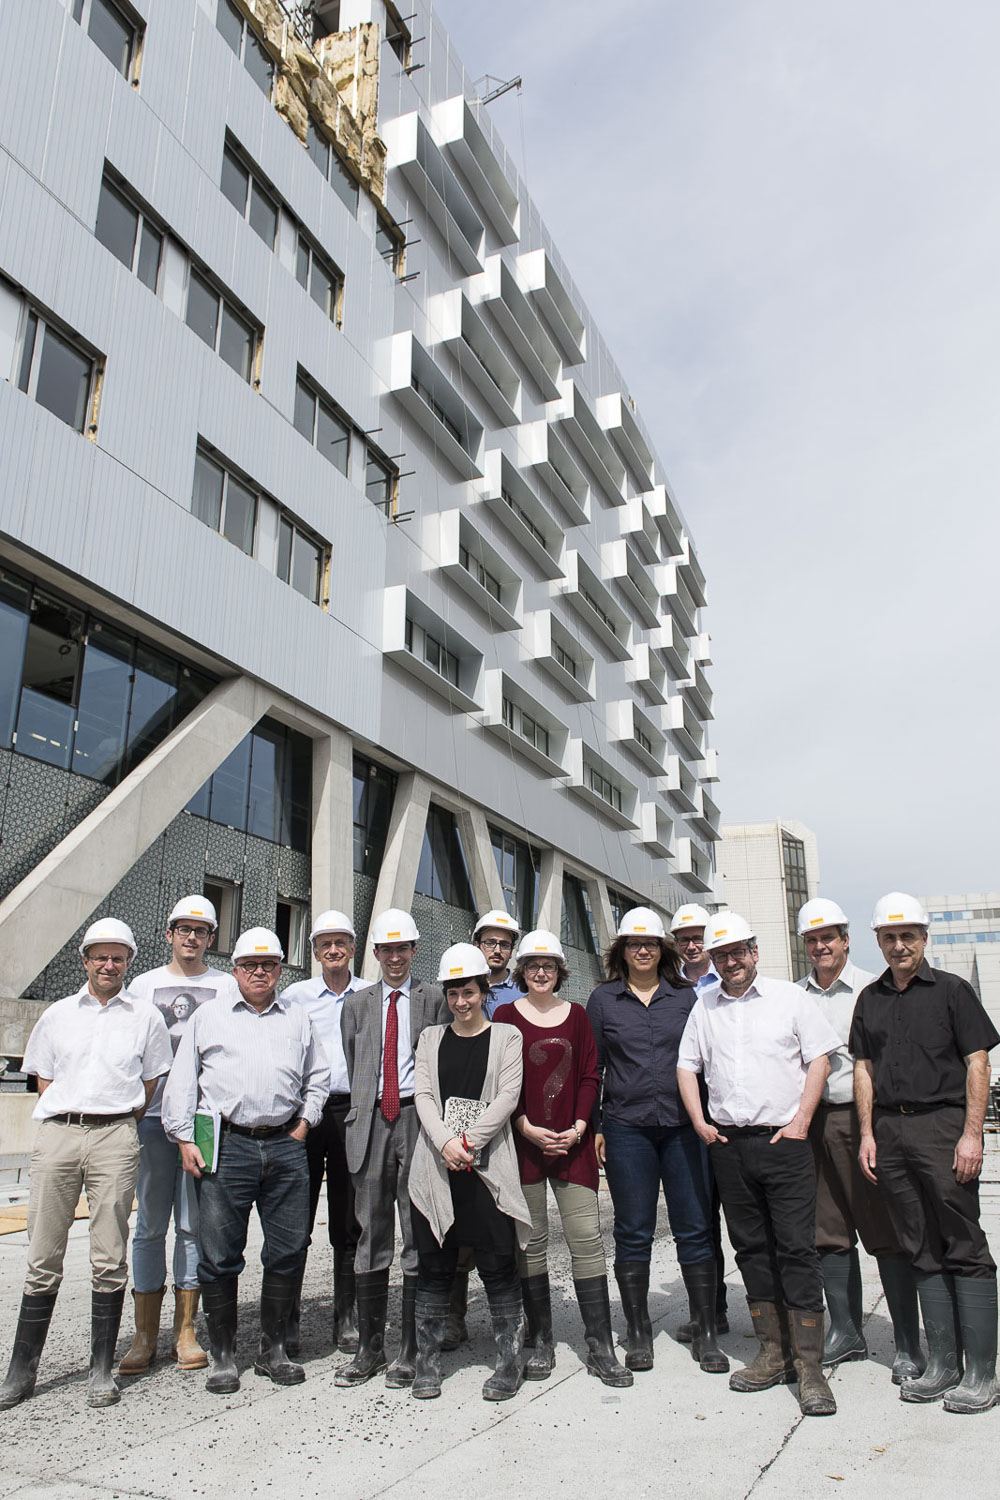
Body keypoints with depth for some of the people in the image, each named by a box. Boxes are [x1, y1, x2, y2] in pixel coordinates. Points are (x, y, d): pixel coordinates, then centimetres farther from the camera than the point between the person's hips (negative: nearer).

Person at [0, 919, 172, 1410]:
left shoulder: (145, 1017, 9)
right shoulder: (57, 1015, 14)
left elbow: (151, 1083, 13)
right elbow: (43, 1080, 16)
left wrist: (118, 1124, 4)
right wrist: (71, 1119, 4)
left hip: (115, 1136, -1)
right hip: (57, 1133, 2)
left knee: (109, 1260, 1)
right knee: (43, 1258, 4)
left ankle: (102, 1370, 11)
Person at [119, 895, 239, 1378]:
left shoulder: (226, 986, 9)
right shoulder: (144, 984, 11)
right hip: (154, 1115, 0)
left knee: (194, 1225, 5)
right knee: (150, 1225, 2)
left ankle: (185, 1332, 16)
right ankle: (145, 1335, 13)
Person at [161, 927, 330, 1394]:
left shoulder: (298, 1019, 14)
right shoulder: (208, 1015, 9)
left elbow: (318, 1077, 21)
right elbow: (181, 1081, 8)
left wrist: (303, 1124, 10)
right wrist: (184, 1138, 0)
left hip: (284, 1145, 2)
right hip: (225, 1144, -2)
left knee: (289, 1250, 5)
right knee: (219, 1254, 1)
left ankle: (273, 1348, 22)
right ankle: (222, 1355, 17)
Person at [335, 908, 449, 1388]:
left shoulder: (433, 999, 6)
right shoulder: (356, 1004, 15)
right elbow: (351, 1069, 13)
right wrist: (358, 1122, 4)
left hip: (418, 1116, -2)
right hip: (371, 1121, 2)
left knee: (418, 1237, 3)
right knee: (371, 1237, 8)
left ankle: (410, 1352, 14)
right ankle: (369, 1349, 20)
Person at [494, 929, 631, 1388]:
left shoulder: (576, 1015, 10)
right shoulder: (506, 1015, 4)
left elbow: (590, 1075, 7)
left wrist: (579, 1127, -6)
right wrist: (527, 1128, -10)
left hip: (572, 1141, 1)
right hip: (524, 1141, -1)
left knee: (587, 1238, -2)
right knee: (531, 1242, 4)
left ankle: (600, 1348, 7)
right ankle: (540, 1343, 17)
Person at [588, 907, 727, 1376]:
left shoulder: (686, 995, 7)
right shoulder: (603, 999, 6)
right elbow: (591, 1067, 8)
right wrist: (593, 1126, 4)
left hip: (683, 1125, 1)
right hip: (626, 1128, 0)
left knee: (695, 1229, 3)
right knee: (633, 1232, 6)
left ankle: (706, 1333, 15)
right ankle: (638, 1333, 19)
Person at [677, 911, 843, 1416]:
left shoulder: (789, 997, 2)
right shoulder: (704, 1007, 10)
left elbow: (819, 1058, 0)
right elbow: (687, 1065, 14)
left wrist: (800, 1120, -8)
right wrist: (700, 1122, 3)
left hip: (784, 1141, -3)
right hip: (729, 1144, 4)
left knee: (797, 1249, -5)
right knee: (752, 1250, 9)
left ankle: (809, 1367, 1)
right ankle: (774, 1354, 20)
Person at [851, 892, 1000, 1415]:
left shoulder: (951, 990, 1)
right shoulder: (870, 999, 13)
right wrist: (868, 1134, 8)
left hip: (943, 1123, -4)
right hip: (890, 1131, 4)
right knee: (923, 1251, 10)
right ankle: (941, 1363, 18)